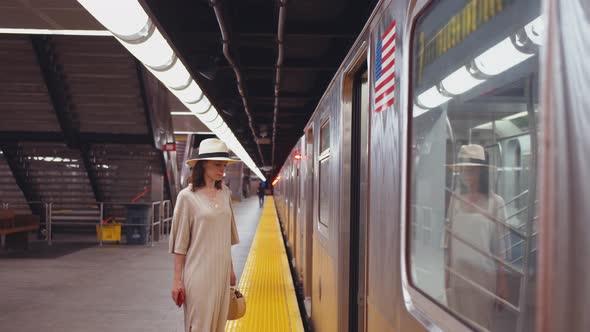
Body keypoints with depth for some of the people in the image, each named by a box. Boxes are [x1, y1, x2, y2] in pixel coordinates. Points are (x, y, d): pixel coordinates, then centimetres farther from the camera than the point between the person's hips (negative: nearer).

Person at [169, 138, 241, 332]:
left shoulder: (225, 193, 6)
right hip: (199, 272, -5)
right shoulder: (188, 196, -9)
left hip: (221, 271, 5)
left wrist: (230, 269, 15)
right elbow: (180, 243, -7)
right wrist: (177, 280, -8)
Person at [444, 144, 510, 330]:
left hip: (483, 276, -3)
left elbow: (500, 245, -3)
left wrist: (502, 283, -3)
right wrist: (446, 273, 7)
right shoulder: (455, 198, 5)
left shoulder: (495, 202, -4)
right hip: (456, 275, 3)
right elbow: (449, 238, 9)